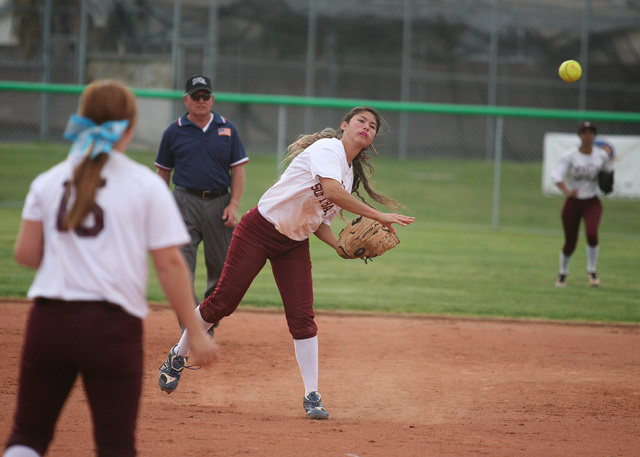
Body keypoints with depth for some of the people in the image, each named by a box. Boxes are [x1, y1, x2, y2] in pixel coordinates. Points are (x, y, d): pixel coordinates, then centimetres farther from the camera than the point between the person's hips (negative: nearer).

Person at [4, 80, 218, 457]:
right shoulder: (147, 185, -2)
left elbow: (25, 254, 5)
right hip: (113, 323, -2)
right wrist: (195, 331, -1)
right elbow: (169, 263, -6)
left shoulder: (48, 182, 7)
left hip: (49, 319, 3)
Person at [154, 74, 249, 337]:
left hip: (219, 202, 2)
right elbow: (163, 172, 9)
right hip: (185, 202, -2)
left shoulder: (227, 129, 8)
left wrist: (233, 205, -5)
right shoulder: (174, 132, 5)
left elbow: (237, 170, 7)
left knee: (221, 268, 7)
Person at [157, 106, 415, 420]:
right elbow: (332, 192, -33)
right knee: (223, 302, -2)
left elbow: (320, 221, 10)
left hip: (295, 246, 7)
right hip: (259, 230, -7)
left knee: (302, 317, -4)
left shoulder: (353, 176, 10)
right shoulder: (327, 149, -15)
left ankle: (311, 396, 0)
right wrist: (378, 216, -32)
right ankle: (178, 356, 18)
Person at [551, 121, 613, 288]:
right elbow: (556, 175, -23)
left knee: (592, 233, -24)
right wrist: (567, 191, -41)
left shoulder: (601, 155, -1)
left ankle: (592, 271, -5)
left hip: (592, 202, 1)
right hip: (573, 202, -1)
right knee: (570, 243, 4)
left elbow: (608, 170, 19)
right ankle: (563, 273, 31)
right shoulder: (570, 155, -11)